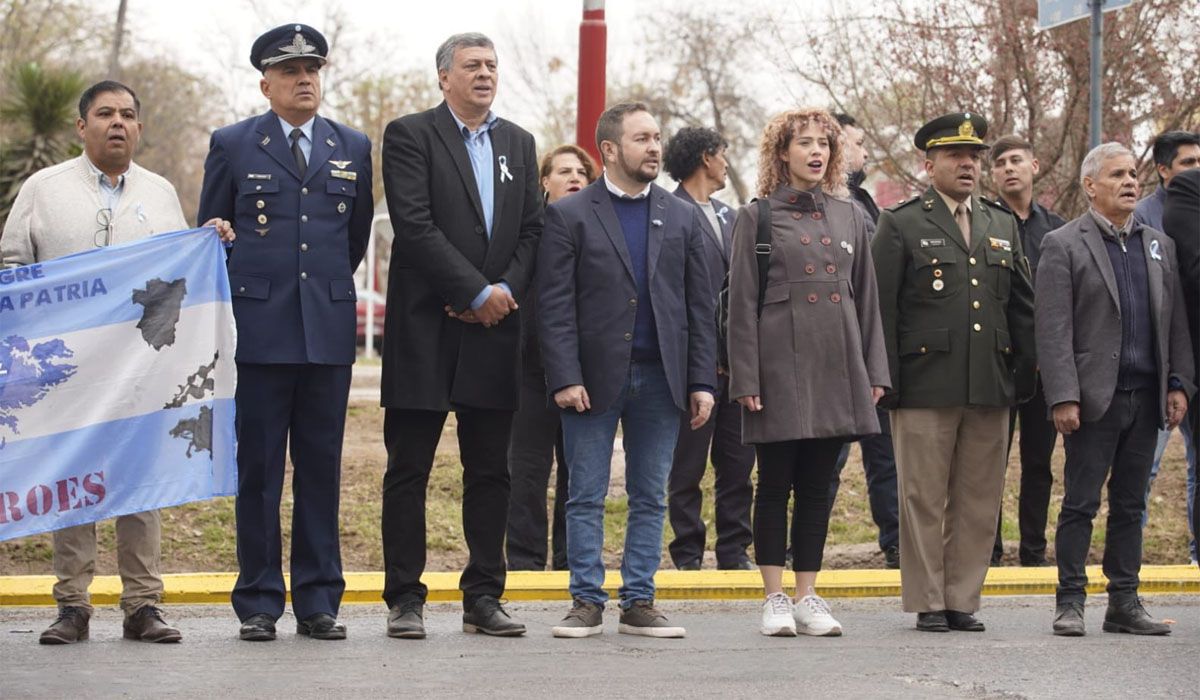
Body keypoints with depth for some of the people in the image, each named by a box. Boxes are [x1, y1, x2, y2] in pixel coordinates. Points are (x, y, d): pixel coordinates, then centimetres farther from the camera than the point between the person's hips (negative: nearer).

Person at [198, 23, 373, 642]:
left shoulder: (353, 148, 11)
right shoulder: (231, 145, 5)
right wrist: (239, 295, 10)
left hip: (329, 330, 2)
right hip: (258, 329, -2)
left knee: (322, 469, 4)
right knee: (258, 469, 0)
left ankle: (318, 602, 10)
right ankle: (258, 603, 6)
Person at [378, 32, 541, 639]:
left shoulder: (518, 143, 16)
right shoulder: (410, 135, -2)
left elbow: (531, 230, 11)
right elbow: (415, 225, -12)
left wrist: (506, 290, -6)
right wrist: (478, 292, -14)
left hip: (493, 326, 5)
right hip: (426, 327, -5)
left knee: (491, 471, 7)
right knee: (409, 469, -1)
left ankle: (483, 597, 13)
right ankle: (405, 599, 5)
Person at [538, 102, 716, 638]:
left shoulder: (682, 218, 11)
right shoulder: (569, 216, 1)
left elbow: (699, 306, 10)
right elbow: (554, 306, -5)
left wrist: (702, 381, 2)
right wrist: (565, 378, -14)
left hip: (660, 378, 3)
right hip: (594, 379, -3)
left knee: (650, 499, 6)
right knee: (586, 498, 2)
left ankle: (639, 604, 13)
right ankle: (587, 603, 8)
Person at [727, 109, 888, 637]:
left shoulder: (850, 217, 13)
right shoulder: (757, 218, 1)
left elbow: (867, 298, 14)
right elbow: (742, 304, -2)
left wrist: (875, 372, 8)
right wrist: (745, 379, -8)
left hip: (837, 368, 4)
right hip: (780, 367, -4)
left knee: (818, 487, 7)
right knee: (775, 486, 1)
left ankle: (807, 597, 13)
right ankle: (775, 599, 7)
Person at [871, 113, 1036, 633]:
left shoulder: (1003, 227, 17)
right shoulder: (901, 225, 2)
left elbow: (1023, 310, 18)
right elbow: (881, 310, -1)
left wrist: (1025, 376, 10)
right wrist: (887, 384, -7)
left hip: (991, 390, 4)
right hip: (925, 389, -4)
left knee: (980, 501, 6)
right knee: (924, 499, 0)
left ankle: (963, 600, 15)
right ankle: (927, 603, 8)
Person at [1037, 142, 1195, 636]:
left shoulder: (1159, 246, 15)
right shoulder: (1063, 245, -3)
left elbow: (1176, 322, 15)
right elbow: (1053, 332, -8)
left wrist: (1179, 384, 5)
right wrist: (1063, 397, -15)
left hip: (1146, 397, 5)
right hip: (1095, 399, -5)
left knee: (1130, 504, 10)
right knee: (1080, 504, -1)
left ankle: (1124, 603, 15)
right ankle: (1070, 603, 5)